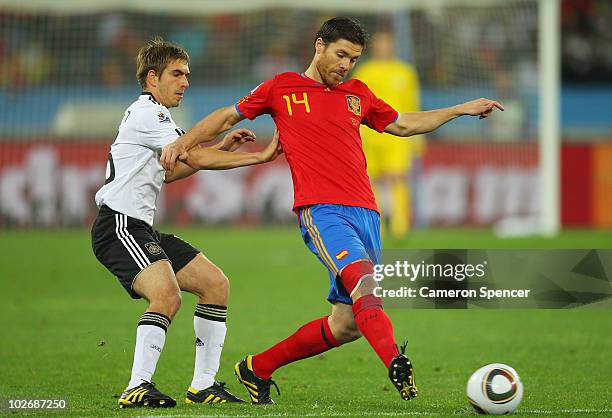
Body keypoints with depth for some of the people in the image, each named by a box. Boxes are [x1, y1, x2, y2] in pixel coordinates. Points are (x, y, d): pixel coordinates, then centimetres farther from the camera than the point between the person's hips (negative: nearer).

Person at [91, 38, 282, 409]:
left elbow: (167, 171, 33)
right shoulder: (146, 114, -11)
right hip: (119, 224, -11)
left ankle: (203, 384, 9)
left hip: (141, 230, 11)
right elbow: (198, 159, -16)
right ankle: (137, 389, -31)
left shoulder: (155, 117, 22)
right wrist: (261, 157, -10)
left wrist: (222, 147, 24)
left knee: (216, 284, 8)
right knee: (167, 295, -31)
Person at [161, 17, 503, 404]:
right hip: (321, 210, -5)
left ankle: (257, 368, 18)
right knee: (365, 281, -32)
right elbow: (228, 116, 19)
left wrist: (461, 110, 32)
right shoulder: (282, 88, 9)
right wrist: (183, 144, 7)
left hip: (366, 212, 6)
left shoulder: (358, 94, 21)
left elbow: (402, 125, 35)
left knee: (347, 324, 1)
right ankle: (397, 366, -47)